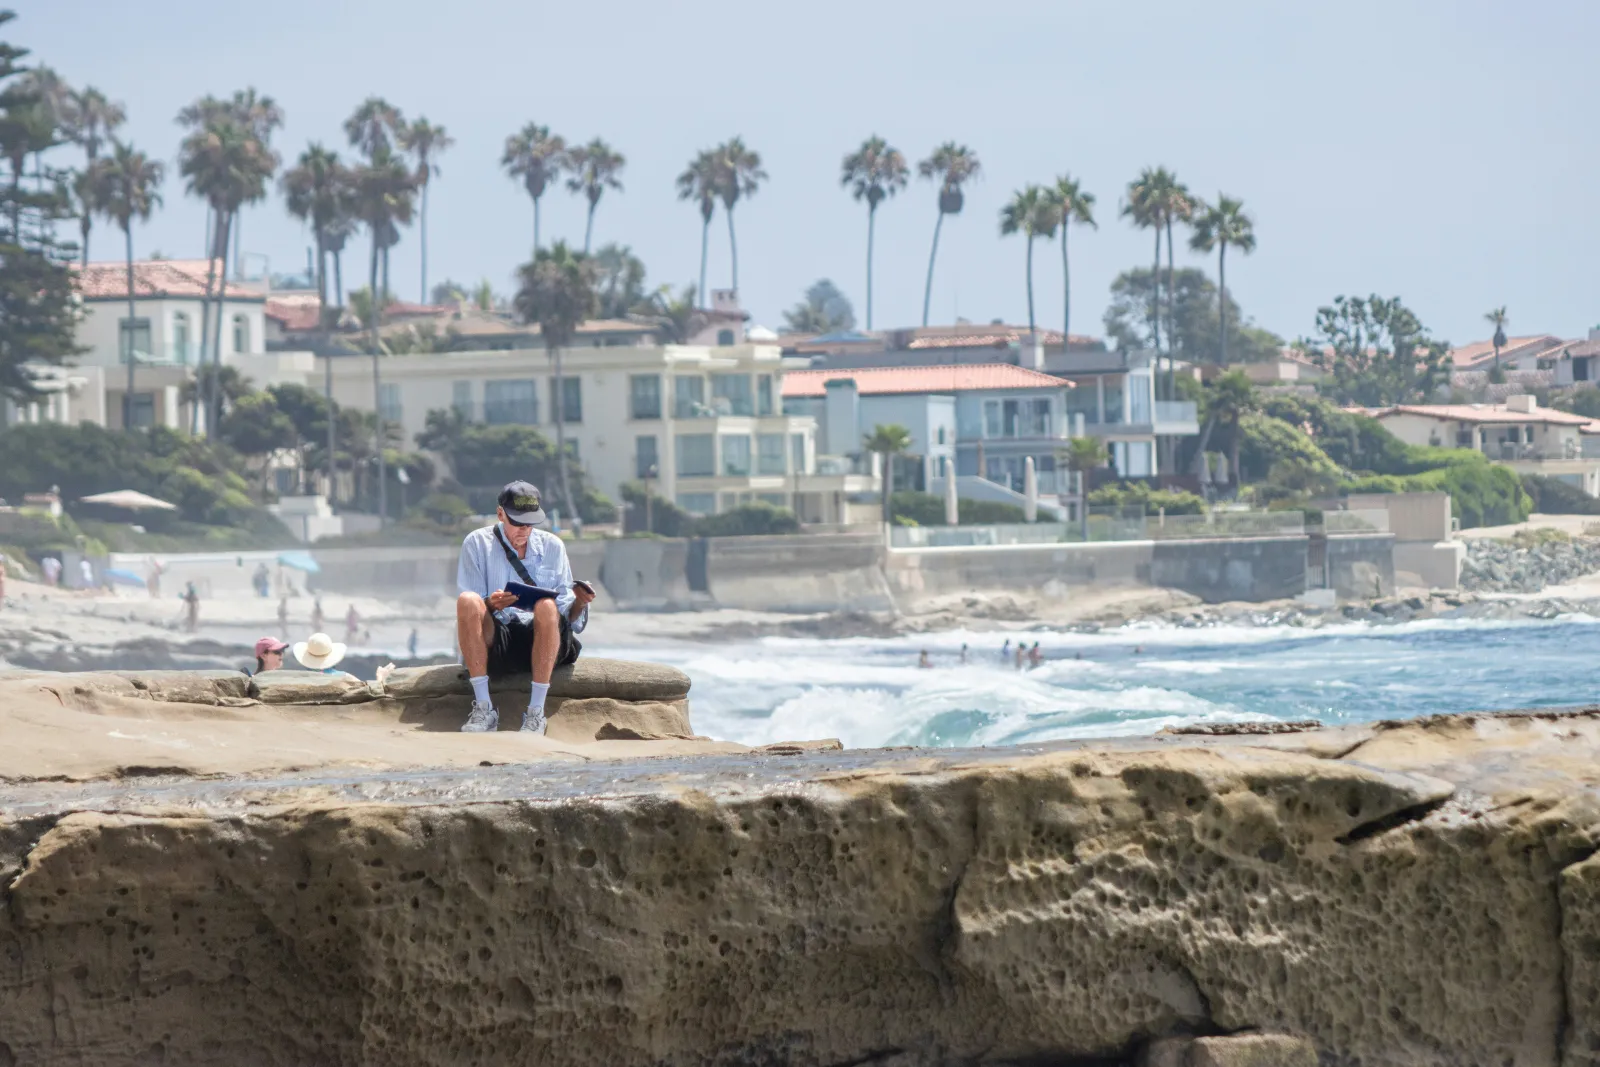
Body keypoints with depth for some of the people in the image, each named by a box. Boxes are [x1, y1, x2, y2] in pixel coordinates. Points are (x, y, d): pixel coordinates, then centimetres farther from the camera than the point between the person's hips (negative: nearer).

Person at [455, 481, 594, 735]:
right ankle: (483, 710, -30)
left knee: (547, 606, -33)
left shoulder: (552, 546, 13)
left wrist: (578, 603, -14)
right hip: (495, 642, 0)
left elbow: (567, 616, 8)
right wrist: (490, 605, -22)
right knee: (467, 599, -31)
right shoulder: (477, 544, 8)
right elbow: (469, 610, 0)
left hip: (541, 642, 1)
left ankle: (536, 713, -30)